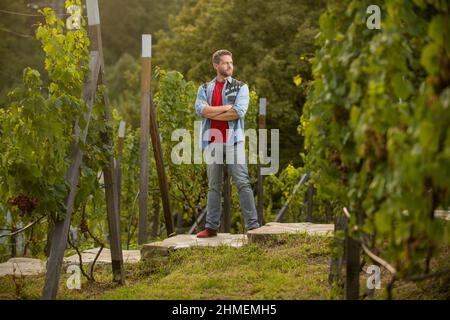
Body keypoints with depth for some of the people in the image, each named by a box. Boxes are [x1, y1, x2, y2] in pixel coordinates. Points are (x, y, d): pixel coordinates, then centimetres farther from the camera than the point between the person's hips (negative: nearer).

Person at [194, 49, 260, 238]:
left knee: (242, 182, -8)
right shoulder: (205, 89, 13)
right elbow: (200, 110, -5)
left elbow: (238, 112, -10)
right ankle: (211, 227, 12)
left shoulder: (240, 87, 7)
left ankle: (252, 224, -9)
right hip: (212, 142, 3)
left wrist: (211, 113, -5)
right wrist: (226, 107, -10)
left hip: (233, 140, -2)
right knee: (213, 186, 7)